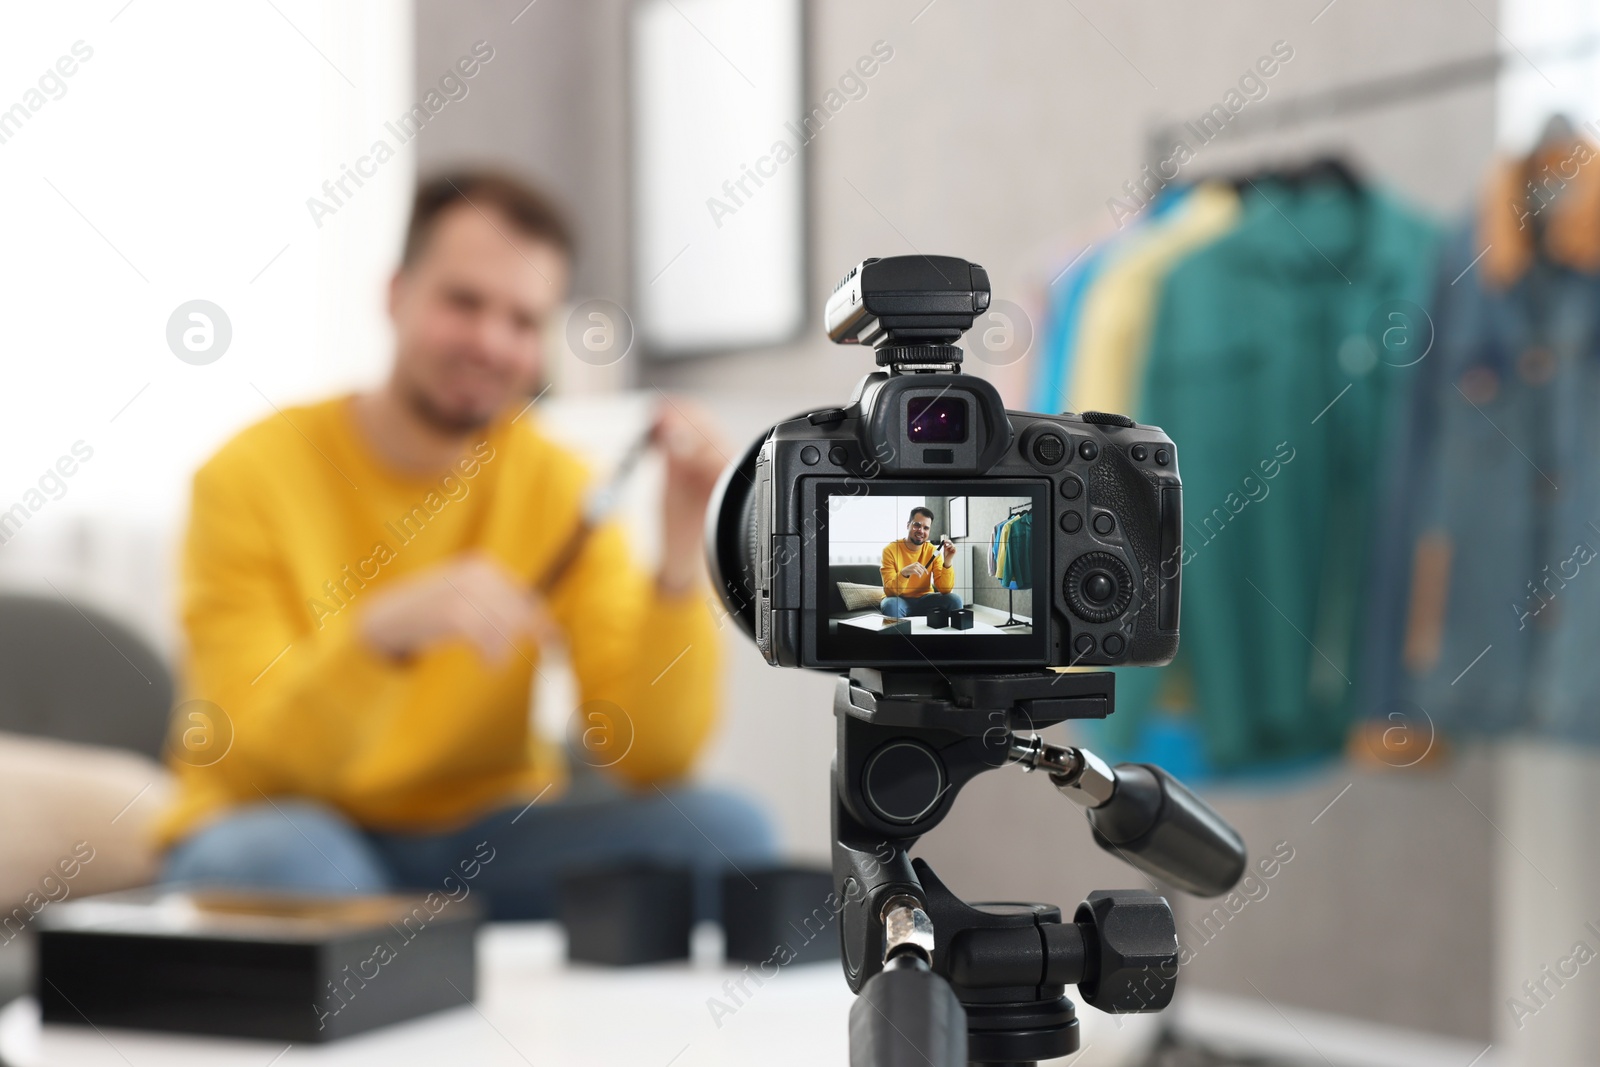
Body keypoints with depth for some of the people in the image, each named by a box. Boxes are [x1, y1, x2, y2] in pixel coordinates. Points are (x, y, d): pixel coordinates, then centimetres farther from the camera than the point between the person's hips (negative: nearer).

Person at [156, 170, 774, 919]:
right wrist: (385, 633, -37)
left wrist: (680, 567, -26)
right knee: (282, 859, -38)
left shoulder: (558, 488, -3)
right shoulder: (251, 478, -11)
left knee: (722, 829, -21)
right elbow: (258, 768, -19)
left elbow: (649, 758, -11)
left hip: (484, 834, 3)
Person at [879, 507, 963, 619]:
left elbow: (945, 589, -12)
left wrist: (947, 562, -27)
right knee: (890, 605, -38)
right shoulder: (890, 550, -14)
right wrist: (904, 573, -41)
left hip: (924, 599, 3)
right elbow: (890, 591, -23)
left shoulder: (932, 551, -5)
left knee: (954, 600, -22)